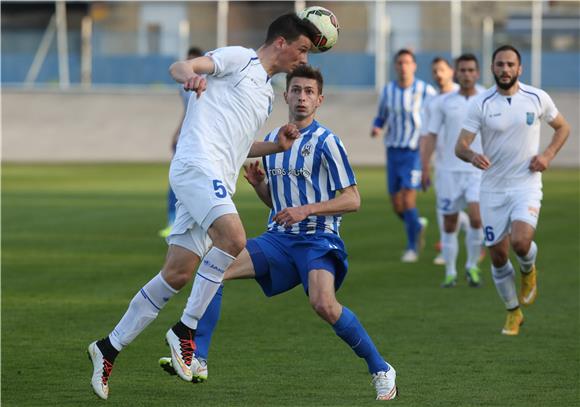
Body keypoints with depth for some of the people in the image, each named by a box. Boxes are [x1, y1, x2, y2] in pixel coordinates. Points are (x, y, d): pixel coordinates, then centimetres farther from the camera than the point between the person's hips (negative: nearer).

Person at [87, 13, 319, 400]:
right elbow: (180, 67, -11)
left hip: (217, 181, 9)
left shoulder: (266, 92, 27)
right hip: (197, 164, -9)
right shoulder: (239, 58, 2)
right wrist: (191, 74, -34)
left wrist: (276, 146, 19)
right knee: (234, 239, -27)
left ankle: (110, 347, 10)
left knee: (177, 274, 2)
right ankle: (185, 330, -17)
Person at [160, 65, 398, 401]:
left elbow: (352, 200, -10)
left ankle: (382, 370, -13)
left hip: (318, 240, -6)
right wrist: (257, 183, 2)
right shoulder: (271, 140, 14)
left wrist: (306, 209, -20)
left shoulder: (326, 142, -7)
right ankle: (197, 360, -8)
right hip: (279, 238, 7)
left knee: (324, 303, -31)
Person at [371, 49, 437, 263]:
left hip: (415, 151, -4)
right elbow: (381, 117, 16)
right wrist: (376, 127, -6)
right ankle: (417, 225, 36)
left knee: (408, 199, -16)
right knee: (397, 205, 4)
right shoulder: (388, 90, 5)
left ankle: (412, 247, -1)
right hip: (393, 150, 4)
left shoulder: (425, 91, -6)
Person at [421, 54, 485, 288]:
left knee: (476, 219, -16)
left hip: (478, 171, -1)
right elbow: (431, 136, 3)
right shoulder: (444, 103, 3)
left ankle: (472, 267, 3)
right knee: (450, 225, 4)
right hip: (448, 171, 1)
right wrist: (424, 169, -5)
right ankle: (450, 273, 15)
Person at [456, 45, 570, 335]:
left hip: (526, 186, -1)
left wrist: (548, 155, -3)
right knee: (498, 255, 3)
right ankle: (513, 312, 24)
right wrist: (472, 156, -32)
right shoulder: (480, 104, -5)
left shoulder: (537, 98, -2)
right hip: (492, 189, 1)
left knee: (520, 241, -25)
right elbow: (460, 146, -9)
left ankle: (528, 270, 12)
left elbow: (562, 127, 14)